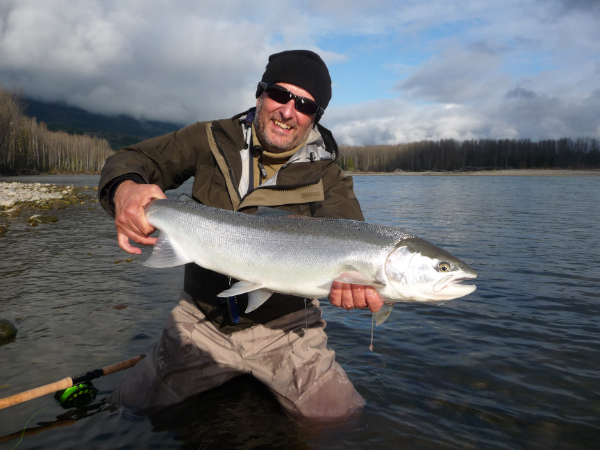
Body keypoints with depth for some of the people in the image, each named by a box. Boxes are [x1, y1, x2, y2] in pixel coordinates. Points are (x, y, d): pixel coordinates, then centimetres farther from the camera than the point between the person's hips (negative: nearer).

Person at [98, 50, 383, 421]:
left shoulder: (326, 176, -8)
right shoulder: (215, 141, -2)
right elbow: (133, 159, 0)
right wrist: (125, 188, -26)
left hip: (283, 328, -1)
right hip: (202, 320, 2)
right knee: (127, 410, 6)